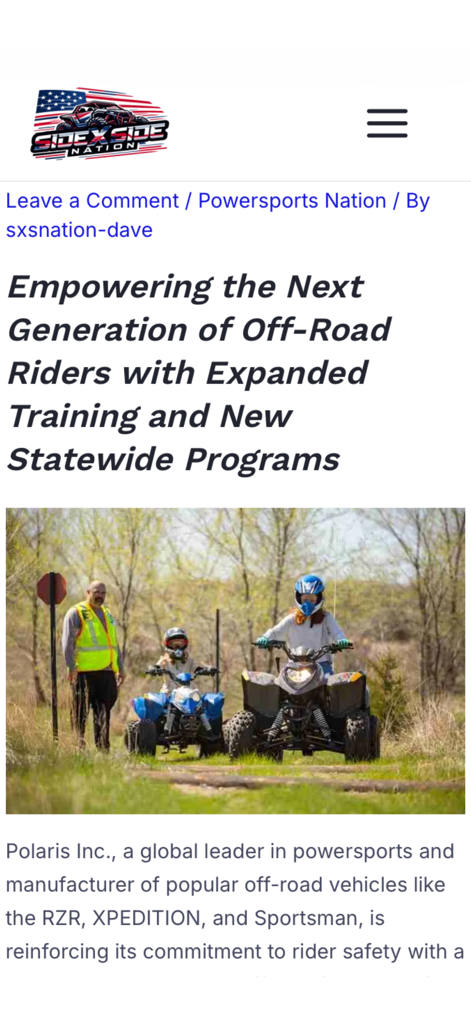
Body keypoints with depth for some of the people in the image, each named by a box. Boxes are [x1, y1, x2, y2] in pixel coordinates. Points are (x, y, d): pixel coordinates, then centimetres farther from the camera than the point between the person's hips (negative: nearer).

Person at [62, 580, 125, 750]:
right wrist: (71, 666, -16)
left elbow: (114, 644, 27)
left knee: (103, 713, 5)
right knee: (80, 713, -4)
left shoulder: (107, 614, 22)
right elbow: (67, 641, -8)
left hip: (107, 672, 7)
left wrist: (120, 668, 23)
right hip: (84, 672, -6)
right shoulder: (76, 613, -1)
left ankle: (103, 748, 7)